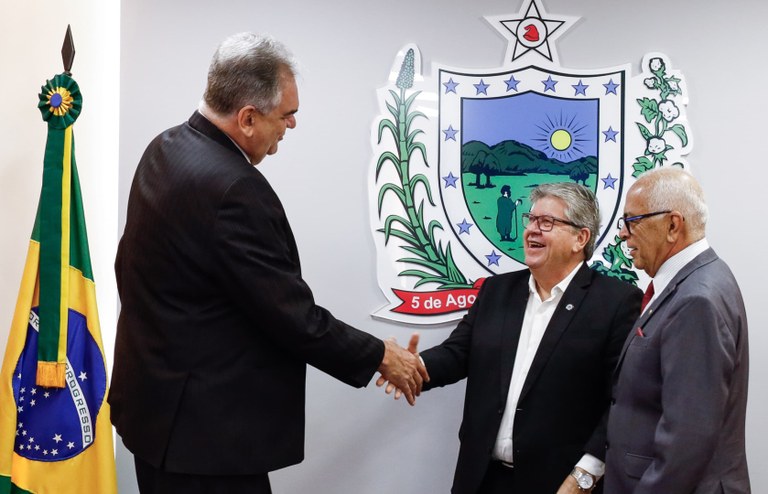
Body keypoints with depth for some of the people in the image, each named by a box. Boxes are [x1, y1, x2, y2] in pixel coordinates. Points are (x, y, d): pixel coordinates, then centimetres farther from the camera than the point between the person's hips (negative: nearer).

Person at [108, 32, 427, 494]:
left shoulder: (169, 147, 3)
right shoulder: (232, 189, -27)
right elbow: (293, 317, -22)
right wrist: (380, 356, -8)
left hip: (157, 398, 10)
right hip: (202, 424, -10)